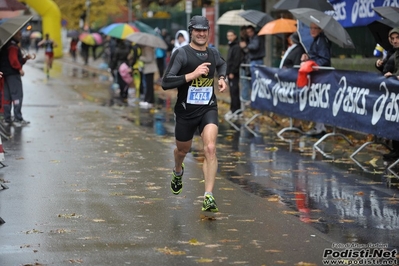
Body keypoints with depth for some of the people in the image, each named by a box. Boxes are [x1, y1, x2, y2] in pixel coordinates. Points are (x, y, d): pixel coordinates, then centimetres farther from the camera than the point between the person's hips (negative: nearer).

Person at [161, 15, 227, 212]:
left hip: (208, 109, 2)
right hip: (185, 111, -1)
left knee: (210, 148, -20)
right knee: (183, 149, 20)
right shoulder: (181, 53, -14)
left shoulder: (213, 54, 1)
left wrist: (222, 78, 8)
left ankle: (208, 197, -21)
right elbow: (165, 83, -23)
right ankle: (178, 172, 57)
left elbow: (222, 64, 28)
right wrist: (193, 74, -28)